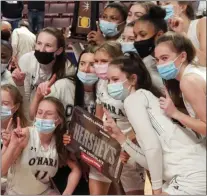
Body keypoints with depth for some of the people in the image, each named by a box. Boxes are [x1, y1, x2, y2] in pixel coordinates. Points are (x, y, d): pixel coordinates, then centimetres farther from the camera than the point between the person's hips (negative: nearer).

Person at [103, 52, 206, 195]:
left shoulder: (133, 99, -2)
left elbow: (152, 146, -14)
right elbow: (152, 161, 17)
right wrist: (120, 137, 15)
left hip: (193, 176, -9)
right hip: (194, 174, 9)